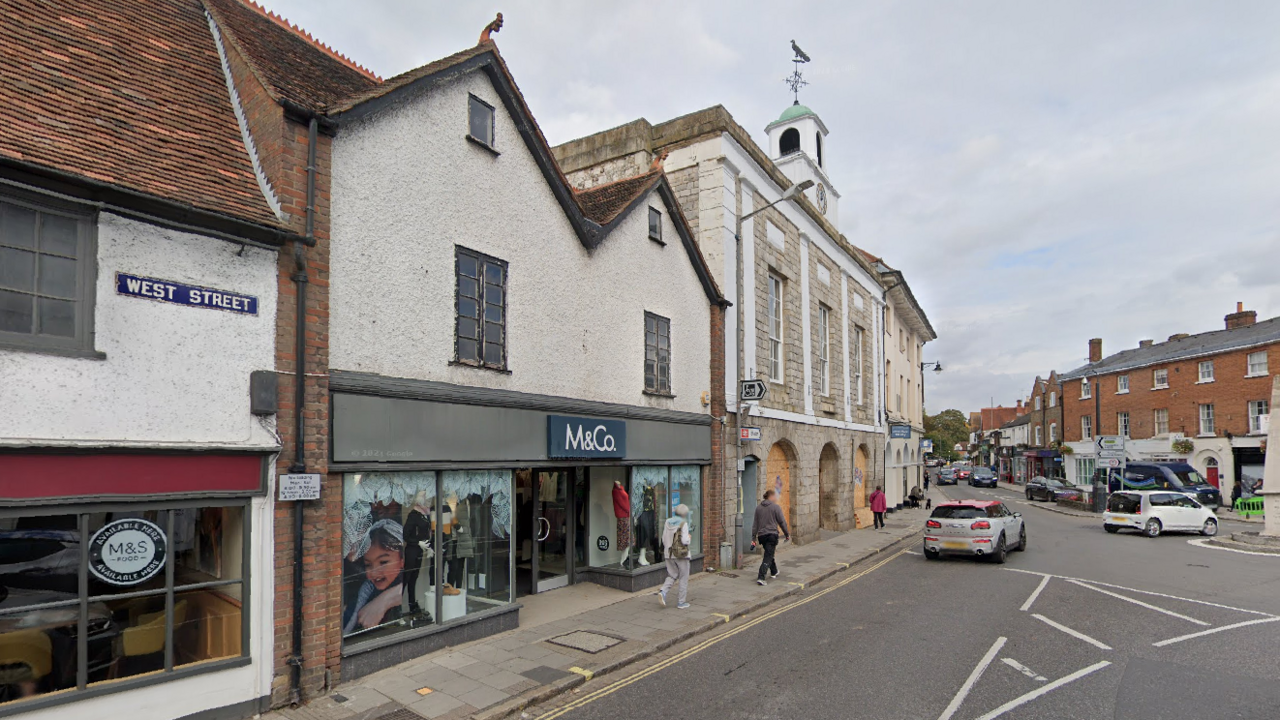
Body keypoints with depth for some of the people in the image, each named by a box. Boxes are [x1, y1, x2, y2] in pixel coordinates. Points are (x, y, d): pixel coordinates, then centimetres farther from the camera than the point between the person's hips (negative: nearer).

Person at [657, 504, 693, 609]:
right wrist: (689, 537, 3)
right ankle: (681, 602, 11)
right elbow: (684, 540, -17)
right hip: (681, 554, -5)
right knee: (684, 578, 9)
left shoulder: (667, 522, 4)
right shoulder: (683, 523, -12)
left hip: (669, 554, 5)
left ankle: (663, 592, -7)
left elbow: (664, 539, 6)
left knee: (672, 576, 17)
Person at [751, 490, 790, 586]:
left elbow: (755, 524, 9)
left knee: (769, 554, 25)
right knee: (768, 557, -5)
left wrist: (753, 538, 13)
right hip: (772, 535, -6)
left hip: (761, 535, 6)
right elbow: (782, 522, -4)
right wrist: (787, 534, 8)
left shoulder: (758, 507, 7)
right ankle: (760, 577, -16)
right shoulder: (775, 507, -8)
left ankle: (774, 572, 41)